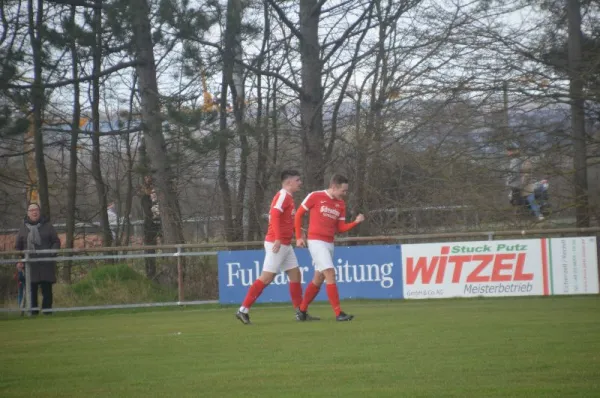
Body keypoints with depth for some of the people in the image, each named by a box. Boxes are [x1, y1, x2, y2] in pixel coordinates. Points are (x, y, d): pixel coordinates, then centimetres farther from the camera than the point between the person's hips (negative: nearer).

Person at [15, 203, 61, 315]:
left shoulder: (47, 226, 7)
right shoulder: (23, 228, 11)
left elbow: (56, 242, 8)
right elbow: (18, 247, 15)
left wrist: (52, 254, -9)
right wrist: (19, 261, 2)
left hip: (46, 264, -1)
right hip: (30, 265, 1)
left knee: (47, 289, -1)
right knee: (32, 290, -2)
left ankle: (47, 310, 4)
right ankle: (33, 312, 2)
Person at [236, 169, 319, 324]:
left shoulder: (289, 198, 17)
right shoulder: (282, 196, -12)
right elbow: (274, 215, -25)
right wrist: (278, 239, -30)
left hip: (285, 245, 10)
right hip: (277, 244, -10)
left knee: (295, 275, 9)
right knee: (266, 277, -9)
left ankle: (300, 312, 14)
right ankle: (243, 310, -7)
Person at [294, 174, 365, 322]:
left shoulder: (341, 204, 8)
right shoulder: (315, 197, -8)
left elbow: (341, 228, 9)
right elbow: (299, 214, 2)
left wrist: (356, 222, -7)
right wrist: (299, 237, -1)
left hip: (329, 244, 7)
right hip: (316, 241, -7)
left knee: (318, 279, 12)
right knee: (330, 274, -16)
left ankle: (302, 311, 27)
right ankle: (338, 313, -18)